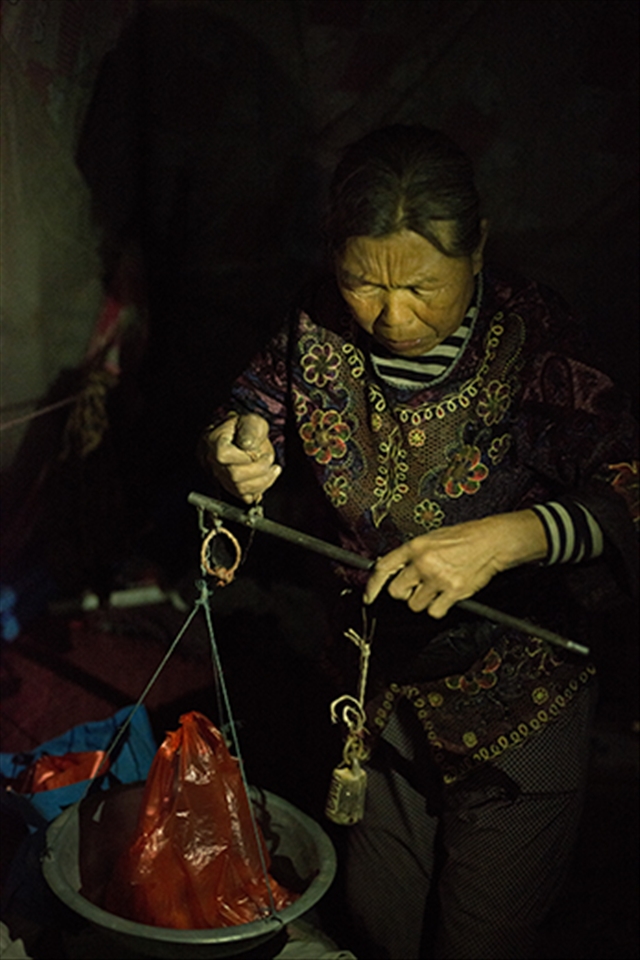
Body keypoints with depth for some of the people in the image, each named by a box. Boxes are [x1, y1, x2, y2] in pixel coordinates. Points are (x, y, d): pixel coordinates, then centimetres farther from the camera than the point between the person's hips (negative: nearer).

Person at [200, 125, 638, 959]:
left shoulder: (532, 336, -24)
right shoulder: (322, 327, -11)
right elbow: (254, 405, 3)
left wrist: (508, 536, -44)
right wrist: (235, 448, -20)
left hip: (518, 697, -4)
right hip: (385, 683, 4)